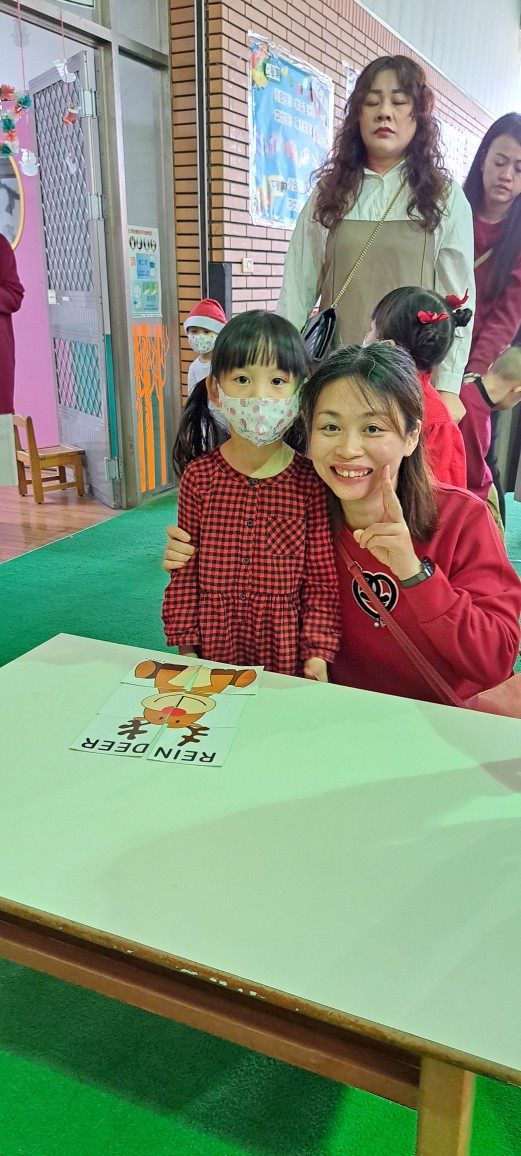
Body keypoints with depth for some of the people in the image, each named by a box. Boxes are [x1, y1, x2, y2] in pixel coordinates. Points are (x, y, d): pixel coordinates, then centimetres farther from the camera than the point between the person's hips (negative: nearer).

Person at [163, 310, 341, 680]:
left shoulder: (310, 482, -9)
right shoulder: (198, 477, -5)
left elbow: (321, 579, -6)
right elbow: (185, 572, -1)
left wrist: (318, 653, -11)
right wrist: (185, 648, -2)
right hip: (213, 656, 1)